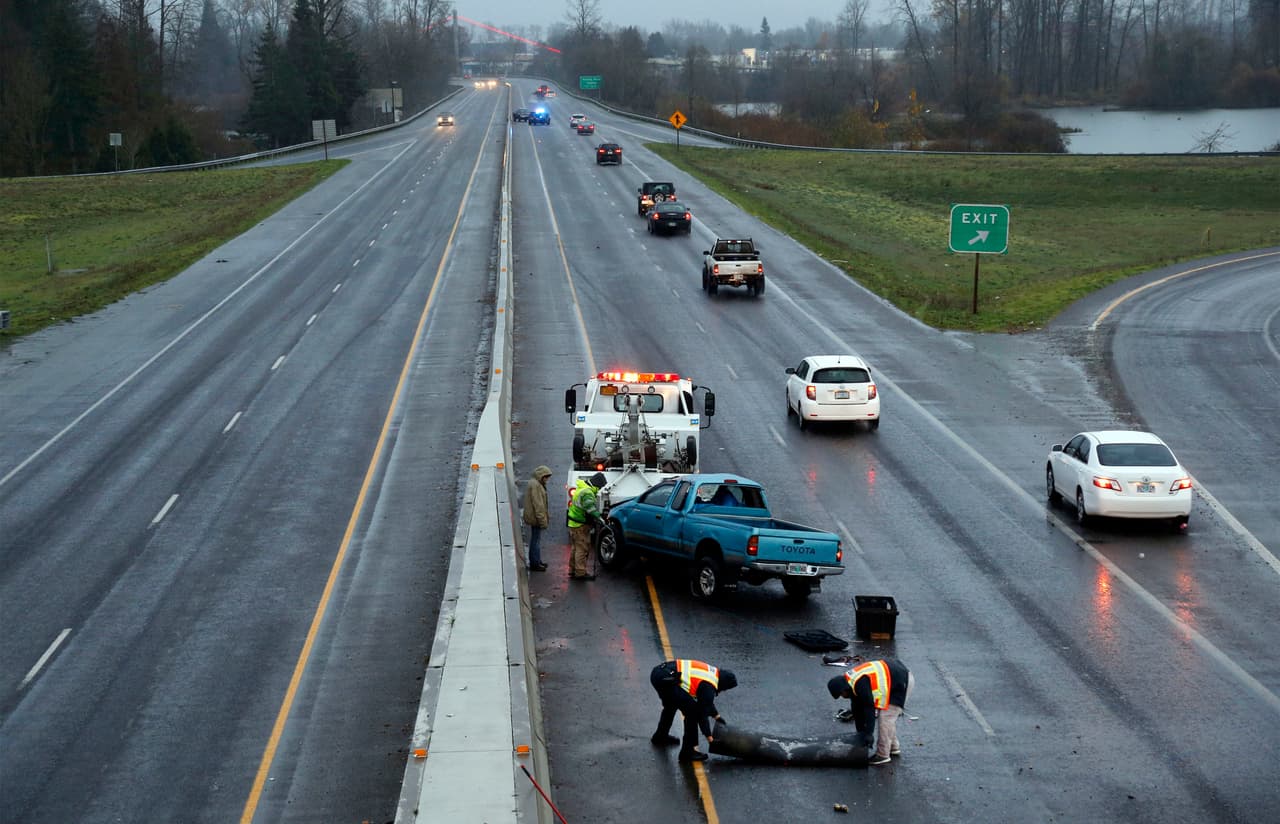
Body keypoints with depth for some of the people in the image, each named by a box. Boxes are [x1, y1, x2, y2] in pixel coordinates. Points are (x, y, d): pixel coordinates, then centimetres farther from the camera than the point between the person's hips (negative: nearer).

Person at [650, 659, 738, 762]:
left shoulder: (712, 672, 19)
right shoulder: (708, 686, -8)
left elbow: (706, 701, 35)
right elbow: (703, 712, -3)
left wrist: (716, 715, 41)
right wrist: (709, 737, 6)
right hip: (665, 679, -10)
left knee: (671, 705, 35)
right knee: (692, 711, -5)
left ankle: (660, 736, 56)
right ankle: (688, 751, 1)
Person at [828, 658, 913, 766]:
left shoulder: (860, 684, -26)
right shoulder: (851, 681, 6)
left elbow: (869, 708, -25)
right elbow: (857, 708, 14)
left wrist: (868, 733, -20)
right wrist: (860, 731, 18)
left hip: (902, 681, -11)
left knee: (886, 717, -10)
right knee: (889, 717, 21)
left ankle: (882, 755, -5)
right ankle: (893, 747, 33)